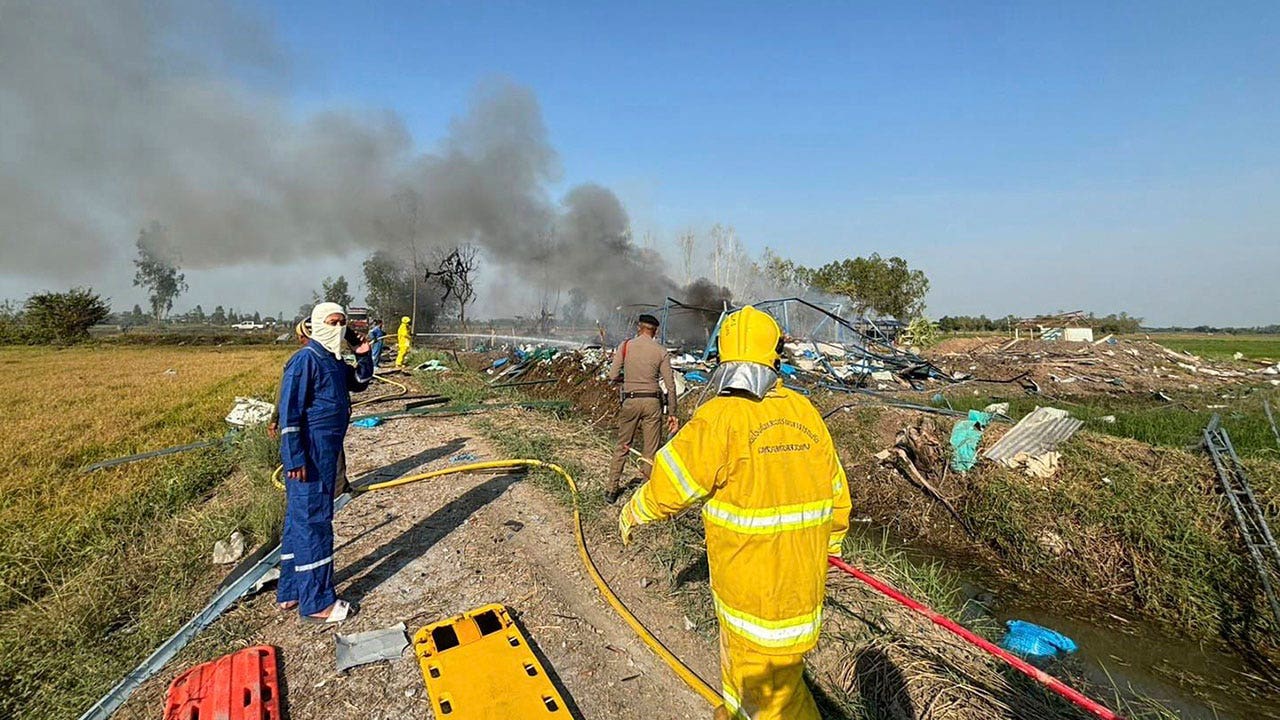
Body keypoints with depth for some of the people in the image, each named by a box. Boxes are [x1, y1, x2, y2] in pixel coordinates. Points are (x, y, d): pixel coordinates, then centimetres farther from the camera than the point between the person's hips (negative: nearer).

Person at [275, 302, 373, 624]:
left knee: (299, 520, 17)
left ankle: (290, 592, 31)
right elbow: (289, 411, -19)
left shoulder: (334, 361, 11)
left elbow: (359, 382, 27)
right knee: (314, 521, -3)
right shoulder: (305, 359, -16)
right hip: (310, 455, -10)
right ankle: (317, 603, 8)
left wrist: (364, 357, 7)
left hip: (328, 452, 10)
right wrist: (295, 459, -21)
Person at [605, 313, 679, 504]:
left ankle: (611, 489, 21)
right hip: (652, 402, -1)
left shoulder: (625, 346, 0)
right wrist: (672, 413, 3)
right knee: (651, 451, 6)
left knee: (622, 446, 14)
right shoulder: (661, 351, 0)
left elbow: (613, 376, -3)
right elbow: (670, 386, -2)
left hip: (630, 401, 1)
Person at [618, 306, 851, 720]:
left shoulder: (721, 417, -22)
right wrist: (829, 542, 25)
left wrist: (631, 515, 5)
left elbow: (671, 485, -15)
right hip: (803, 576, 7)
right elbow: (835, 492, 7)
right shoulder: (805, 412, -3)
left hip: (756, 587, -7)